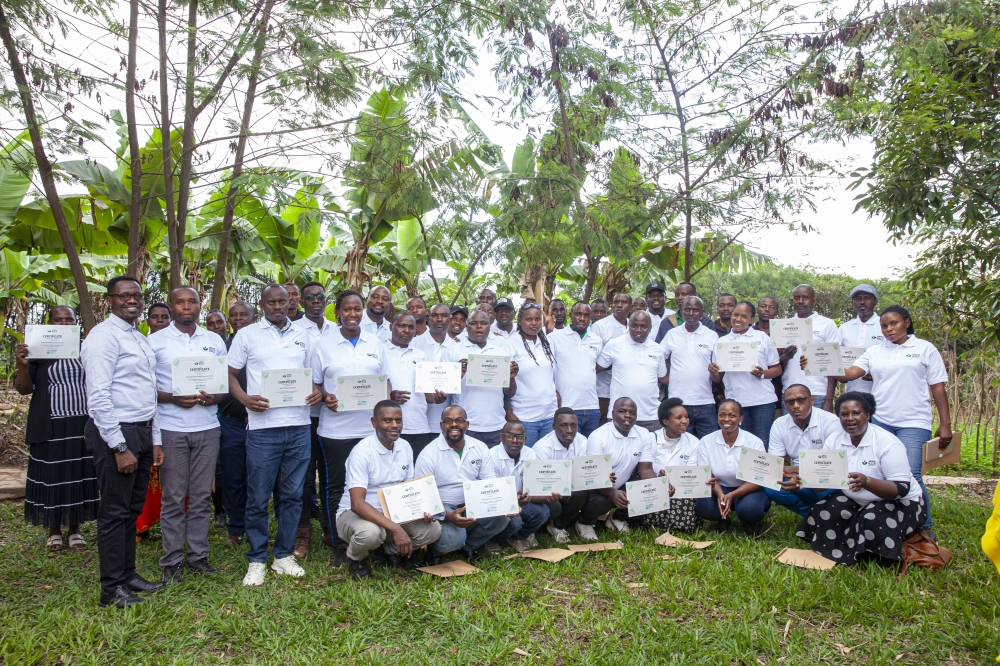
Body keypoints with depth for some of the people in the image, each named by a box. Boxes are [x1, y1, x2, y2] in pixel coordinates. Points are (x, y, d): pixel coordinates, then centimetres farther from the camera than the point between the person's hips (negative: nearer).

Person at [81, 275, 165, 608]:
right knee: (115, 512, 1)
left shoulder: (140, 339, 15)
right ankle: (112, 589, 12)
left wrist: (153, 440, 14)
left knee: (133, 509, 16)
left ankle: (128, 575, 28)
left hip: (141, 432, 9)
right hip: (115, 433, -8)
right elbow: (98, 397, -19)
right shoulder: (104, 336, -12)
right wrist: (120, 447, -20)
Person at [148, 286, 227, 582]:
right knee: (173, 497, 2)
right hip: (170, 429, -2)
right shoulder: (155, 341, 2)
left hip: (207, 427, 3)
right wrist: (173, 398, -16)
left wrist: (215, 396, -8)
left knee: (202, 496, 6)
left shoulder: (215, 341, 11)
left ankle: (198, 555, 16)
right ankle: (172, 561, 11)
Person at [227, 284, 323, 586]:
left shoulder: (302, 336, 13)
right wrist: (246, 399, -12)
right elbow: (230, 374, 6)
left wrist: (317, 392, -3)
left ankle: (284, 555, 22)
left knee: (292, 495, 9)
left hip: (299, 426, 3)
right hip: (263, 426, -3)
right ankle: (257, 560, 16)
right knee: (258, 498, 2)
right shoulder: (246, 335, 5)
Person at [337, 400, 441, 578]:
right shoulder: (361, 452, -21)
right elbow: (357, 504, -29)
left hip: (393, 513, 5)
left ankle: (392, 549, 12)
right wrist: (395, 529, -37)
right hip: (354, 513, -5)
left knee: (433, 528, -18)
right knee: (370, 532, -39)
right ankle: (356, 558, -1)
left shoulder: (405, 447, -1)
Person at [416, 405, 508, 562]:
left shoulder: (480, 448, 0)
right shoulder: (428, 455, -13)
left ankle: (466, 544, 1)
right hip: (442, 508, -4)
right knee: (450, 540, -32)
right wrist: (449, 517, -33)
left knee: (501, 517, -23)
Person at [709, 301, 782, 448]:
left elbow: (777, 369, 6)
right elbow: (718, 378, 12)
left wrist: (762, 373, -13)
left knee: (763, 444, -1)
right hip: (735, 402, 1)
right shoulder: (722, 342, 11)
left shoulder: (762, 338, 8)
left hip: (763, 401, -1)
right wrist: (713, 371, -10)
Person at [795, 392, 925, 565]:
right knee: (820, 512, -17)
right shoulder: (834, 441, -5)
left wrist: (867, 482, -44)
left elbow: (902, 488, -27)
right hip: (856, 502, 5)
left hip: (900, 503, -5)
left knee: (872, 521, -33)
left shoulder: (888, 443, -21)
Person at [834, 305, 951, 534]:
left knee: (910, 476, -10)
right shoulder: (874, 351, 11)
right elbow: (849, 373, -2)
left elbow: (938, 388, 4)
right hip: (879, 421, 3)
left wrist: (945, 424, -1)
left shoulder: (925, 349, 5)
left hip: (913, 423, -3)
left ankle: (924, 525, 8)